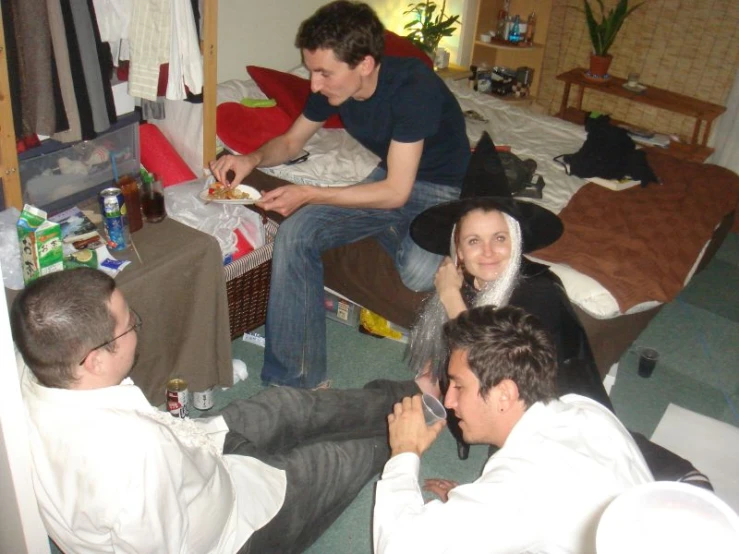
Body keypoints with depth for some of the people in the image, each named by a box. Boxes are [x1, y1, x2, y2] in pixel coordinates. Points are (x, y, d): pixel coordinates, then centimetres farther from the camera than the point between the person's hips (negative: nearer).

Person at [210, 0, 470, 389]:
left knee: (417, 273, -35)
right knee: (295, 232, -17)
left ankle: (390, 234, 3)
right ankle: (292, 380, -12)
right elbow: (291, 142, 8)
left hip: (445, 189, -5)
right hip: (390, 179, 6)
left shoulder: (413, 87, -30)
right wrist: (252, 159, -14)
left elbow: (395, 192, -29)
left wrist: (308, 194, -28)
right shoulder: (332, 86, -9)